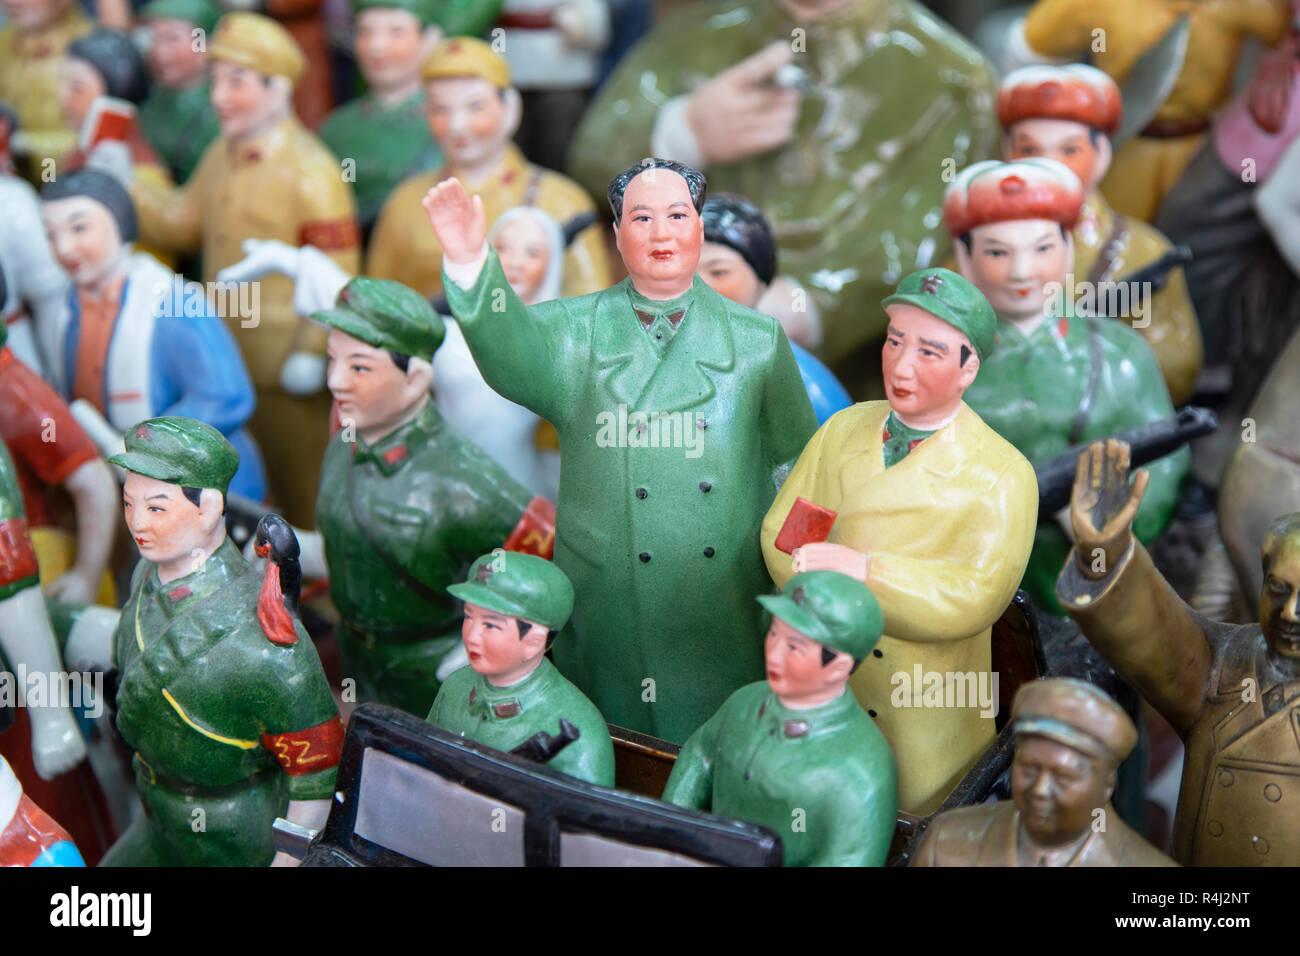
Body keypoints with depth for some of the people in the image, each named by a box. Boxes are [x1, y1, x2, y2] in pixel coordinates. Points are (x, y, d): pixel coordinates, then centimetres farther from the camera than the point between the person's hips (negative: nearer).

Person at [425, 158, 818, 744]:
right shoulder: (577, 334, 3)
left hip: (727, 609, 1)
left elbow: (795, 466, 13)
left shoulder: (757, 340, 6)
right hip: (609, 604, 0)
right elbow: (511, 348, -19)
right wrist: (469, 262, -37)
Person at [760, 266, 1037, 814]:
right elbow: (779, 531, -1)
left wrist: (864, 571, -31)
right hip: (819, 702, 4)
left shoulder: (1003, 476, -13)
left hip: (926, 725, -3)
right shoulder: (843, 430, 2)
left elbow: (978, 596, -22)